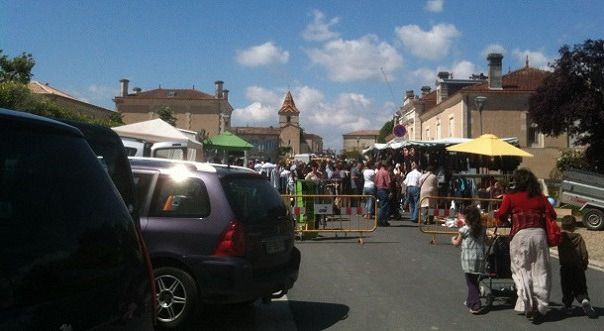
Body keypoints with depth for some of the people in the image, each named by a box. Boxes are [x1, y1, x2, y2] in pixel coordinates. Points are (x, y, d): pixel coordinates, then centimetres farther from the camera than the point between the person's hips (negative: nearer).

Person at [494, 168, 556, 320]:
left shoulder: (510, 197, 2)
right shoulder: (540, 197, 12)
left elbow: (501, 216, -1)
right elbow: (552, 215, 8)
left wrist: (495, 213, 20)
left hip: (520, 235, -3)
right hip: (539, 233, 3)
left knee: (522, 270, 5)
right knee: (540, 271, 9)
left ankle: (528, 306, 2)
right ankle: (540, 307, 9)